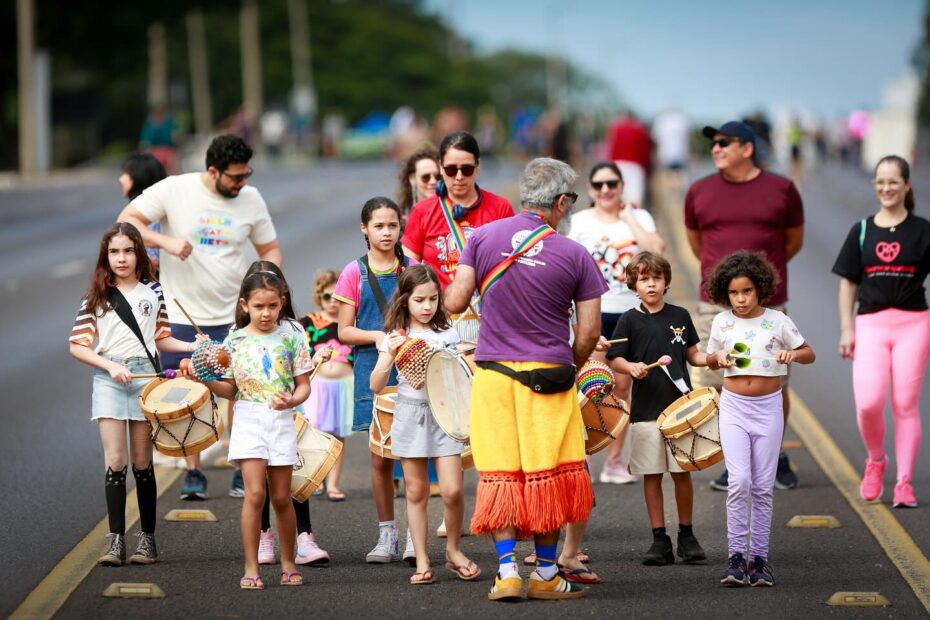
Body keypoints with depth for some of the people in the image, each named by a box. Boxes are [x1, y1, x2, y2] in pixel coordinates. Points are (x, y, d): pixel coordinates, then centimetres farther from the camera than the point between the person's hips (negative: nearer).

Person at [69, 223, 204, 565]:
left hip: (145, 375, 1)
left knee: (142, 462, 4)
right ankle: (116, 541, -4)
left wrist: (192, 346, 2)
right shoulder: (96, 297, 4)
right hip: (108, 379, -1)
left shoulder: (152, 292, 9)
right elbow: (77, 346, 1)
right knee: (115, 460, -6)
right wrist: (110, 366, -12)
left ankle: (148, 538, 12)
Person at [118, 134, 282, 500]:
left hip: (234, 318, 1)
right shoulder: (174, 190, -7)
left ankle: (245, 474, 13)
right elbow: (127, 221, -7)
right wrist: (166, 242, -22)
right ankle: (193, 475, 15)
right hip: (183, 316, -1)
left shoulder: (251, 198, 2)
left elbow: (270, 249, 11)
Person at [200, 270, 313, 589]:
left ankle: (288, 563, 22)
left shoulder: (291, 339, 3)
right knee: (255, 494, -12)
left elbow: (304, 385, 4)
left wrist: (292, 400, -16)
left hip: (281, 420, 1)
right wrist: (207, 381, -12)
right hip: (248, 419, -1)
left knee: (281, 497, 7)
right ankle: (251, 568, -6)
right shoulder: (234, 342, 3)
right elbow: (230, 389, 6)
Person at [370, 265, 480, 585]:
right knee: (416, 492, 4)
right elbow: (376, 385, -4)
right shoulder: (395, 337, 2)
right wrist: (391, 355, -17)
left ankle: (453, 550, 12)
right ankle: (422, 560, 11)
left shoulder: (448, 334, 4)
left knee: (452, 490, -10)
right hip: (410, 415, 0)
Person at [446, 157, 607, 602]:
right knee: (548, 476, 7)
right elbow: (589, 332, -3)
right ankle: (545, 574, 12)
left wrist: (453, 281, 22)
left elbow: (454, 303, 0)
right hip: (548, 376, -2)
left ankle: (507, 571, 1)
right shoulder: (574, 256, -5)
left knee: (500, 474, 6)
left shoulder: (483, 238, 0)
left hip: (493, 373, 2)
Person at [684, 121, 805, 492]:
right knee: (719, 386, -1)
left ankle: (776, 458, 23)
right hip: (716, 305, 1)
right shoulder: (699, 192, 5)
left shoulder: (781, 190, 1)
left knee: (774, 386, 5)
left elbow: (794, 240, 14)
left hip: (768, 306, -1)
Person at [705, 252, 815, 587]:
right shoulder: (722, 323, 1)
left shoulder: (777, 321, -3)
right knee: (739, 481, -14)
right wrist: (720, 358, -6)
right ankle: (736, 556, -8)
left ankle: (759, 559, 11)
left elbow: (809, 354, 7)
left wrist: (792, 355, -15)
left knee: (763, 487, 4)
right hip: (734, 407, 0)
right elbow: (711, 358, 17)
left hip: (768, 408, 0)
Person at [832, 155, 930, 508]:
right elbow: (848, 283, 11)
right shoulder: (862, 231, 8)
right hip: (870, 324, 1)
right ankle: (875, 460, 15)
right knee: (868, 402, -12)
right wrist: (846, 329, 5)